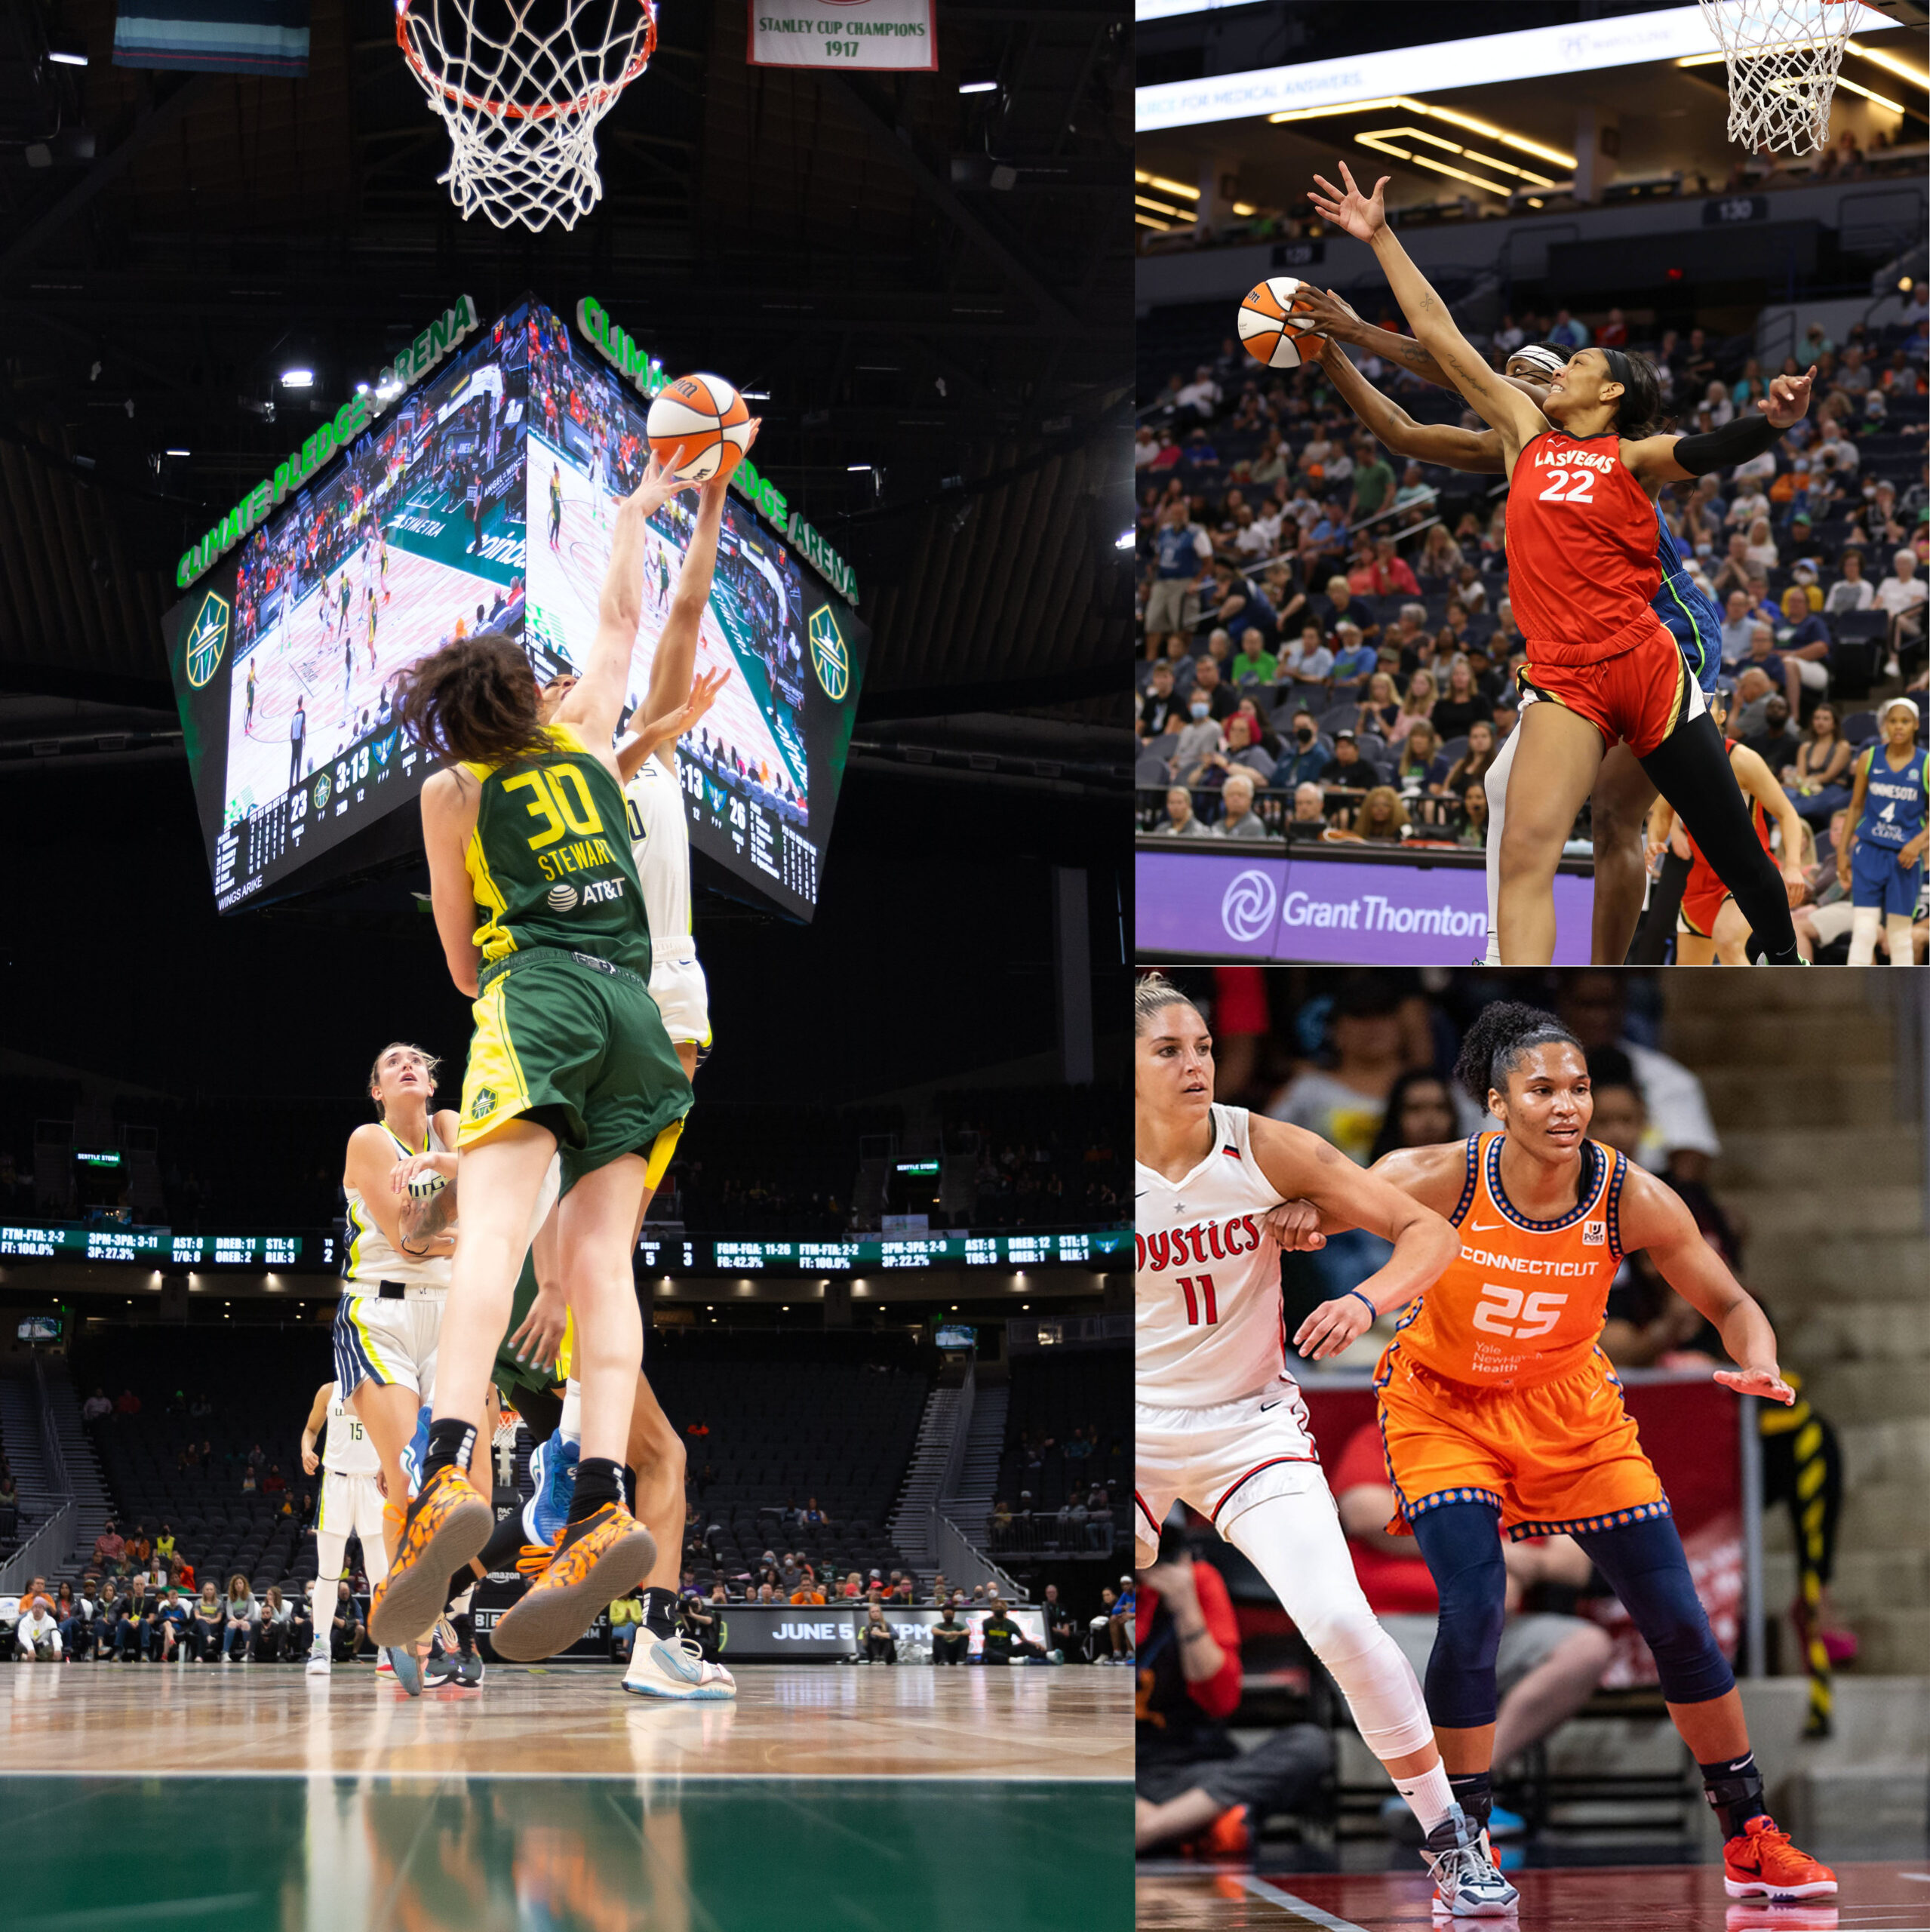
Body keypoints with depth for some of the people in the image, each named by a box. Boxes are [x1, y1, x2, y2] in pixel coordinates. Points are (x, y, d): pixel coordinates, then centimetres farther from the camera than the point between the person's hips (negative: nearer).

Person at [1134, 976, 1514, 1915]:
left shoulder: (1267, 1149, -10)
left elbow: (1429, 1231, -9)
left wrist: (1364, 1301, -26)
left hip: (1252, 1424, -1)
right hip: (1139, 1426, 1)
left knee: (1340, 1623, -18)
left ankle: (1449, 1839, -3)